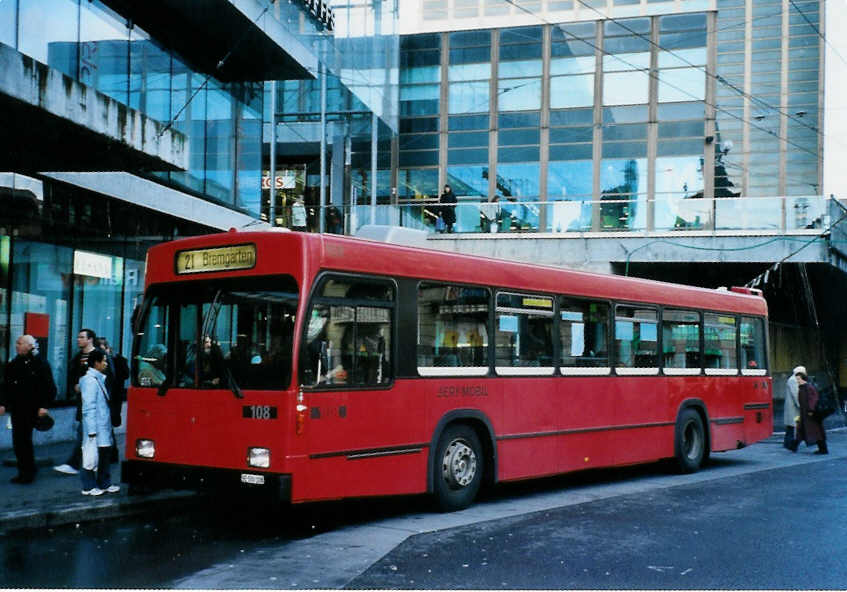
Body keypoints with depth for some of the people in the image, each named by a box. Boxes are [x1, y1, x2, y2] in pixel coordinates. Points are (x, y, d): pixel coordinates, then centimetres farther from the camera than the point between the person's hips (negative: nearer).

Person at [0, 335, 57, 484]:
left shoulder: (41, 364, -5)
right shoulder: (13, 364, 12)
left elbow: (49, 388, -6)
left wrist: (44, 406, -14)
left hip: (32, 410, -6)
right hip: (17, 409, 6)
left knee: (24, 440, -5)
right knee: (18, 441, 6)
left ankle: (28, 473, 6)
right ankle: (24, 472, 17)